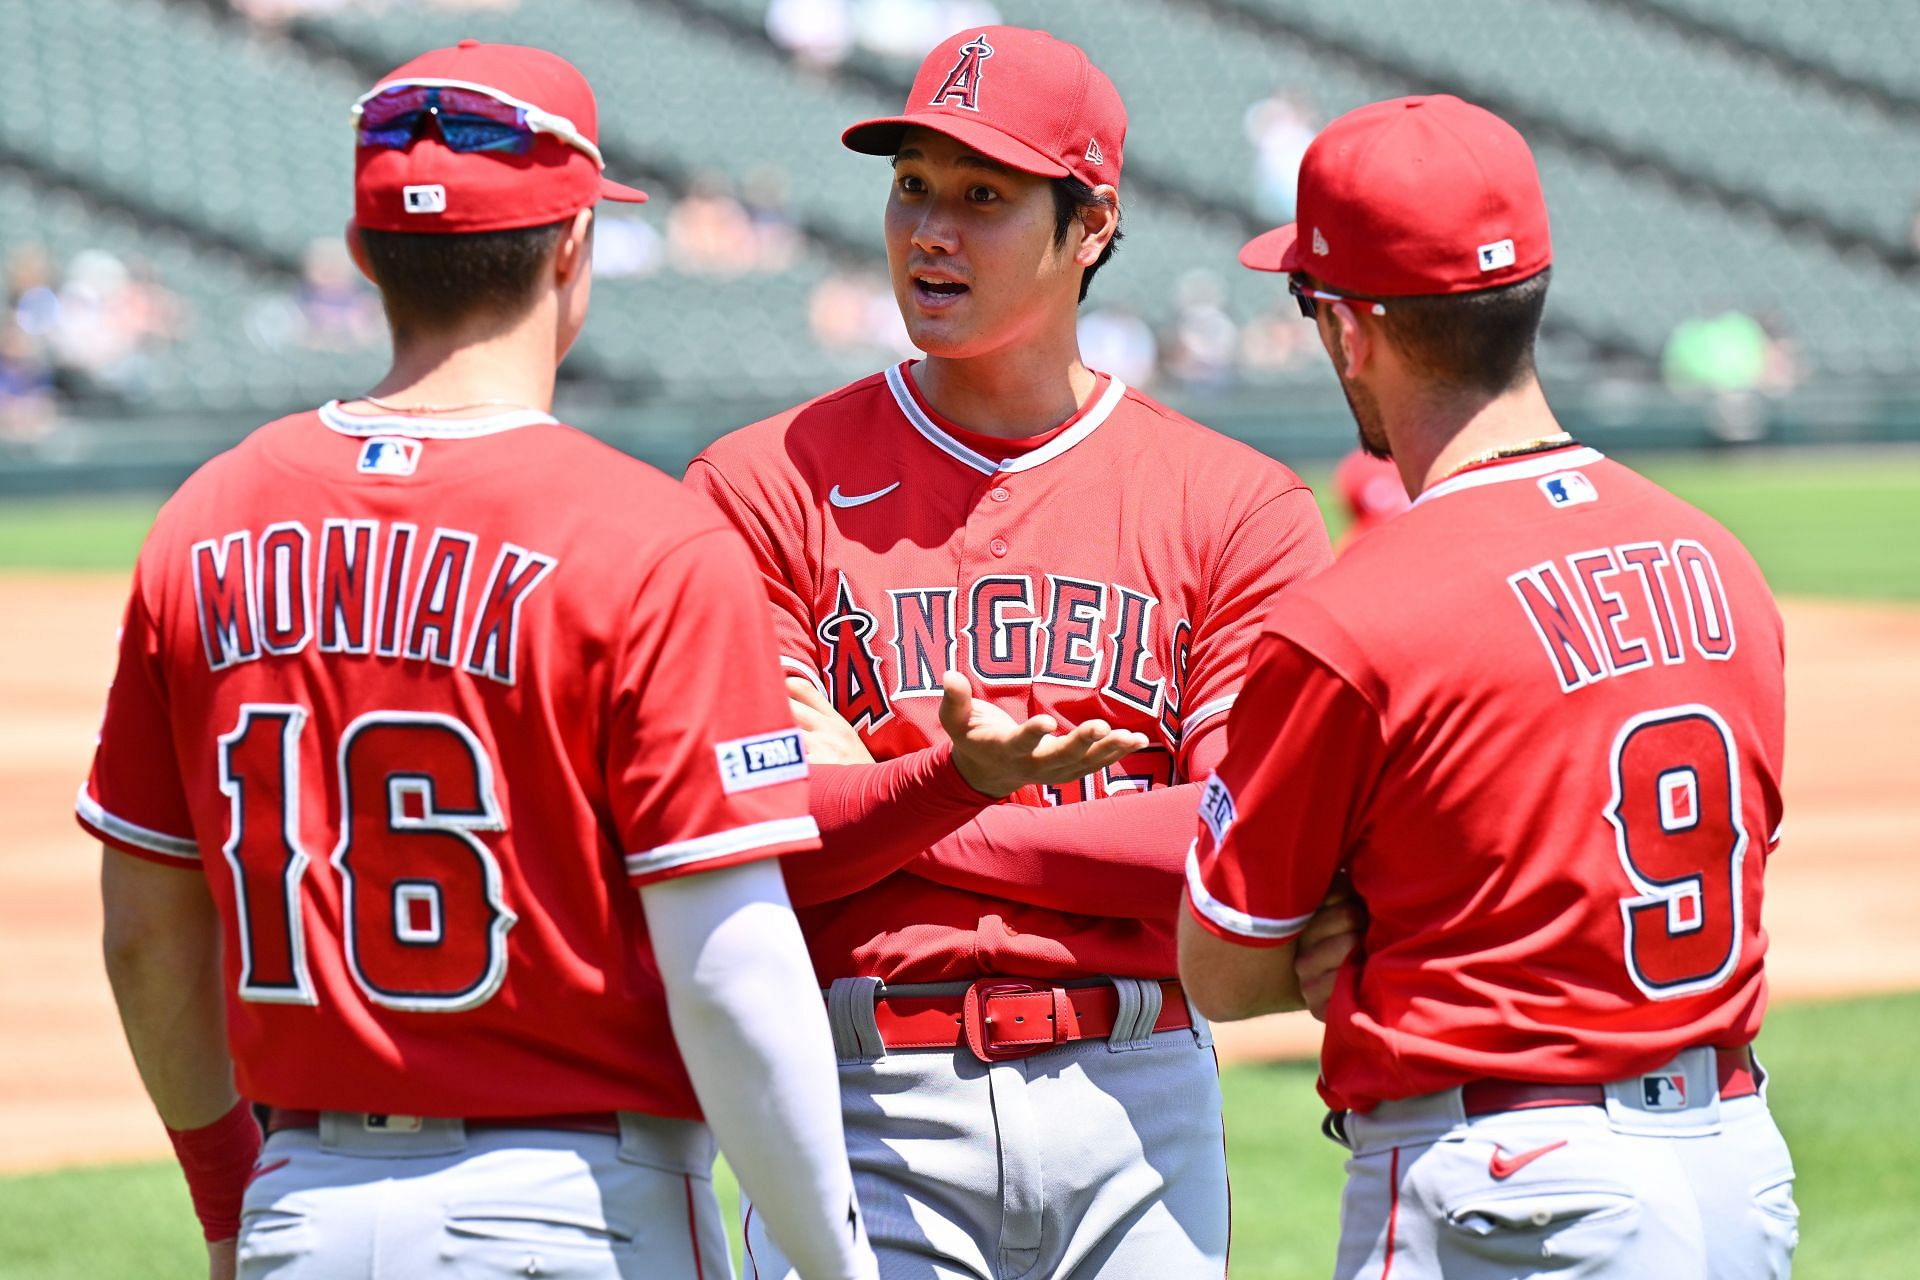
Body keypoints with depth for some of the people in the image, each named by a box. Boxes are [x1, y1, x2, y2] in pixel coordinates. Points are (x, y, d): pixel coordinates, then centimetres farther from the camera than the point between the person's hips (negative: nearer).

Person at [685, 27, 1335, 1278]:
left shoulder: (1236, 508, 4)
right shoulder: (770, 486, 3)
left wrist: (894, 818, -9)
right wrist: (948, 781, -25)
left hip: (1137, 1098, 1)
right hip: (871, 1111, -1)